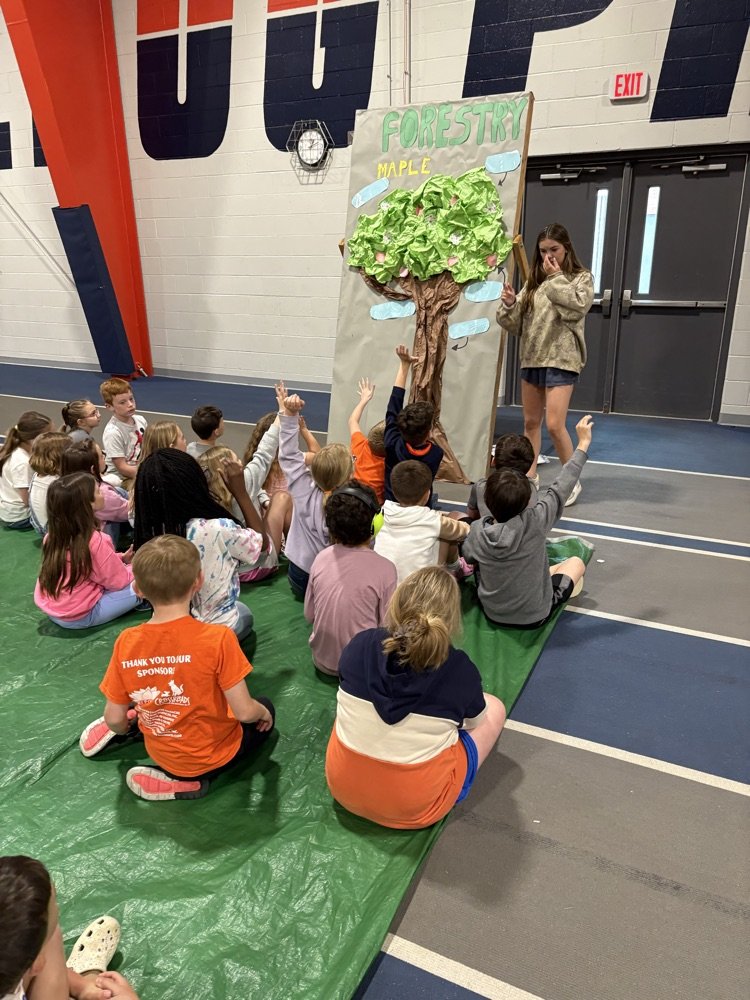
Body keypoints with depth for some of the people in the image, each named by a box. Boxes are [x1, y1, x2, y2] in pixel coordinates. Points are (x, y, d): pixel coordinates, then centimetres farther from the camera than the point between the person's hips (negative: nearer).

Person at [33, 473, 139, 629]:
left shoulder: (53, 534, -3)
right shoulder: (94, 540, -26)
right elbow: (119, 581, -13)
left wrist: (120, 558, 9)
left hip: (50, 608, 8)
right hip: (79, 617, -8)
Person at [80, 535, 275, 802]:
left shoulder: (126, 642, -16)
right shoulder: (218, 638, -28)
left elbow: (114, 719, -7)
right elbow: (244, 712, -24)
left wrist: (124, 728, 16)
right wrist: (263, 712, -1)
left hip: (161, 753, 6)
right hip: (213, 755, -6)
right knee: (265, 709, 22)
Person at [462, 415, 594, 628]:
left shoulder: (477, 530, -20)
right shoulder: (535, 522, -28)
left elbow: (469, 560, -1)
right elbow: (561, 486, -18)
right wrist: (583, 443, -7)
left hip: (492, 614, 3)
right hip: (534, 616, -2)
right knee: (576, 562, 18)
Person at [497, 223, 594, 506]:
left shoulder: (582, 278, 2)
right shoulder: (534, 281, 11)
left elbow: (576, 307, -18)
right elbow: (515, 324, 9)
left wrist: (557, 278, -12)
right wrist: (510, 304, -11)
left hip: (561, 360, -5)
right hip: (531, 359, 5)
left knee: (554, 425, -12)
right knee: (531, 422, 12)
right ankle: (530, 475, 25)